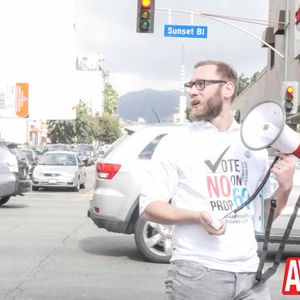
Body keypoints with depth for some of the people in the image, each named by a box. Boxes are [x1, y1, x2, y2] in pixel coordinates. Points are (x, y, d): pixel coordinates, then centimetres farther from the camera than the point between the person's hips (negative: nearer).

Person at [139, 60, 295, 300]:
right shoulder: (176, 142, -1)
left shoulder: (254, 145, 10)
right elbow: (148, 207, -4)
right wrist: (197, 216, -18)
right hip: (196, 273, -3)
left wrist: (284, 188, -2)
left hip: (249, 273, 4)